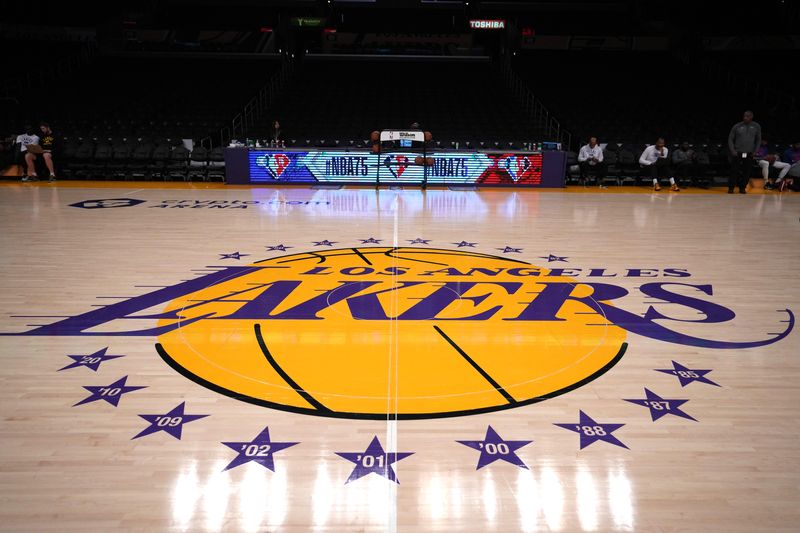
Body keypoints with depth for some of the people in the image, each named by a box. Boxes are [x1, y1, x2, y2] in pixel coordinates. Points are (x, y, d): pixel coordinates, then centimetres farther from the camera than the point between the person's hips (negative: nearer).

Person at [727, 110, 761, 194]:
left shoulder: (756, 126, 7)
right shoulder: (737, 126, 1)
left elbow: (758, 140, 13)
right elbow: (730, 139, 5)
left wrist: (755, 151, 4)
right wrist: (732, 151, -6)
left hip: (749, 154, 2)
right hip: (737, 153, -2)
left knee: (746, 172, 1)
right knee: (734, 171, -5)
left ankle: (742, 188, 10)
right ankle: (731, 188, 2)